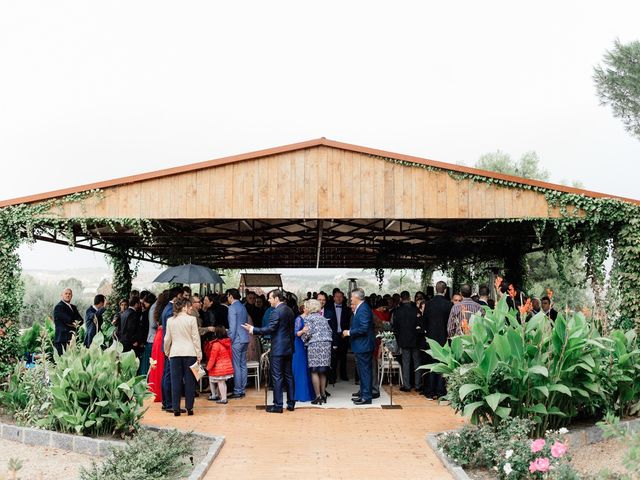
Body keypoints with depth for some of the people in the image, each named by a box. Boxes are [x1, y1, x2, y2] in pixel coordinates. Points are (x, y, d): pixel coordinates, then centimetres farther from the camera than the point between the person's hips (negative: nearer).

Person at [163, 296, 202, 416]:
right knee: (189, 381, 4)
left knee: (176, 380, 6)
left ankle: (176, 408, 6)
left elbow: (167, 339, 9)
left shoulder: (170, 320, 5)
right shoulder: (191, 319, -6)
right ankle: (189, 408, 6)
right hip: (189, 353, -3)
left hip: (175, 353, 3)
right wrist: (199, 354, 1)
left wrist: (167, 352, 23)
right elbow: (195, 338, -4)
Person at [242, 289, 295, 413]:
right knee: (288, 376, 13)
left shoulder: (277, 311, -16)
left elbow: (270, 329, -20)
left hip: (278, 349, -9)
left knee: (277, 377, -3)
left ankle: (278, 405, -1)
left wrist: (253, 330, -13)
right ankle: (291, 403, 17)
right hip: (288, 348, 9)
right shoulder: (289, 310, 12)